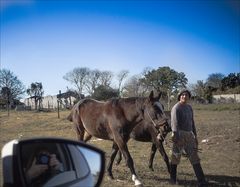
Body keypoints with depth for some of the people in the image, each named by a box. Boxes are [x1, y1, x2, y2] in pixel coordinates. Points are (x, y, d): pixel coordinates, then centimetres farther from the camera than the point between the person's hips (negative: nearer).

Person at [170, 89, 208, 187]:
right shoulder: (176, 108, -12)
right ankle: (173, 178, 24)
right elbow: (174, 123, -20)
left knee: (194, 157, 5)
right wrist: (176, 137, -27)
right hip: (179, 134, -7)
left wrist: (195, 135, 18)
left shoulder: (189, 107, 11)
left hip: (189, 135, 7)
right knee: (175, 157, 6)